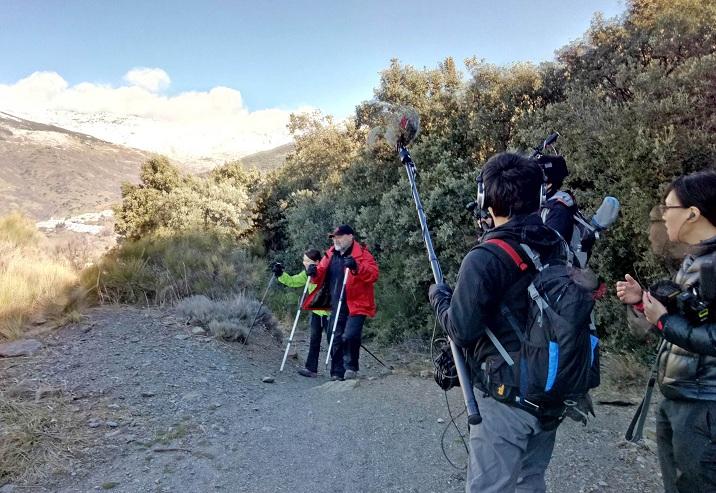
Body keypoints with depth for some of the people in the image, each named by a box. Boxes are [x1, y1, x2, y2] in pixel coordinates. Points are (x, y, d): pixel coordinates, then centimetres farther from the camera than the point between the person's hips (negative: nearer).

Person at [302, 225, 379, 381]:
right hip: (337, 306, 6)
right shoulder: (330, 255, 14)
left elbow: (373, 274, -16)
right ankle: (337, 374, 17)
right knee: (336, 340, 7)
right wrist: (315, 272, -5)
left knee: (350, 336, -18)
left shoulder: (362, 253, -5)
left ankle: (351, 367, 5)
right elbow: (321, 276, 18)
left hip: (356, 305, -6)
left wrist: (357, 267, -31)